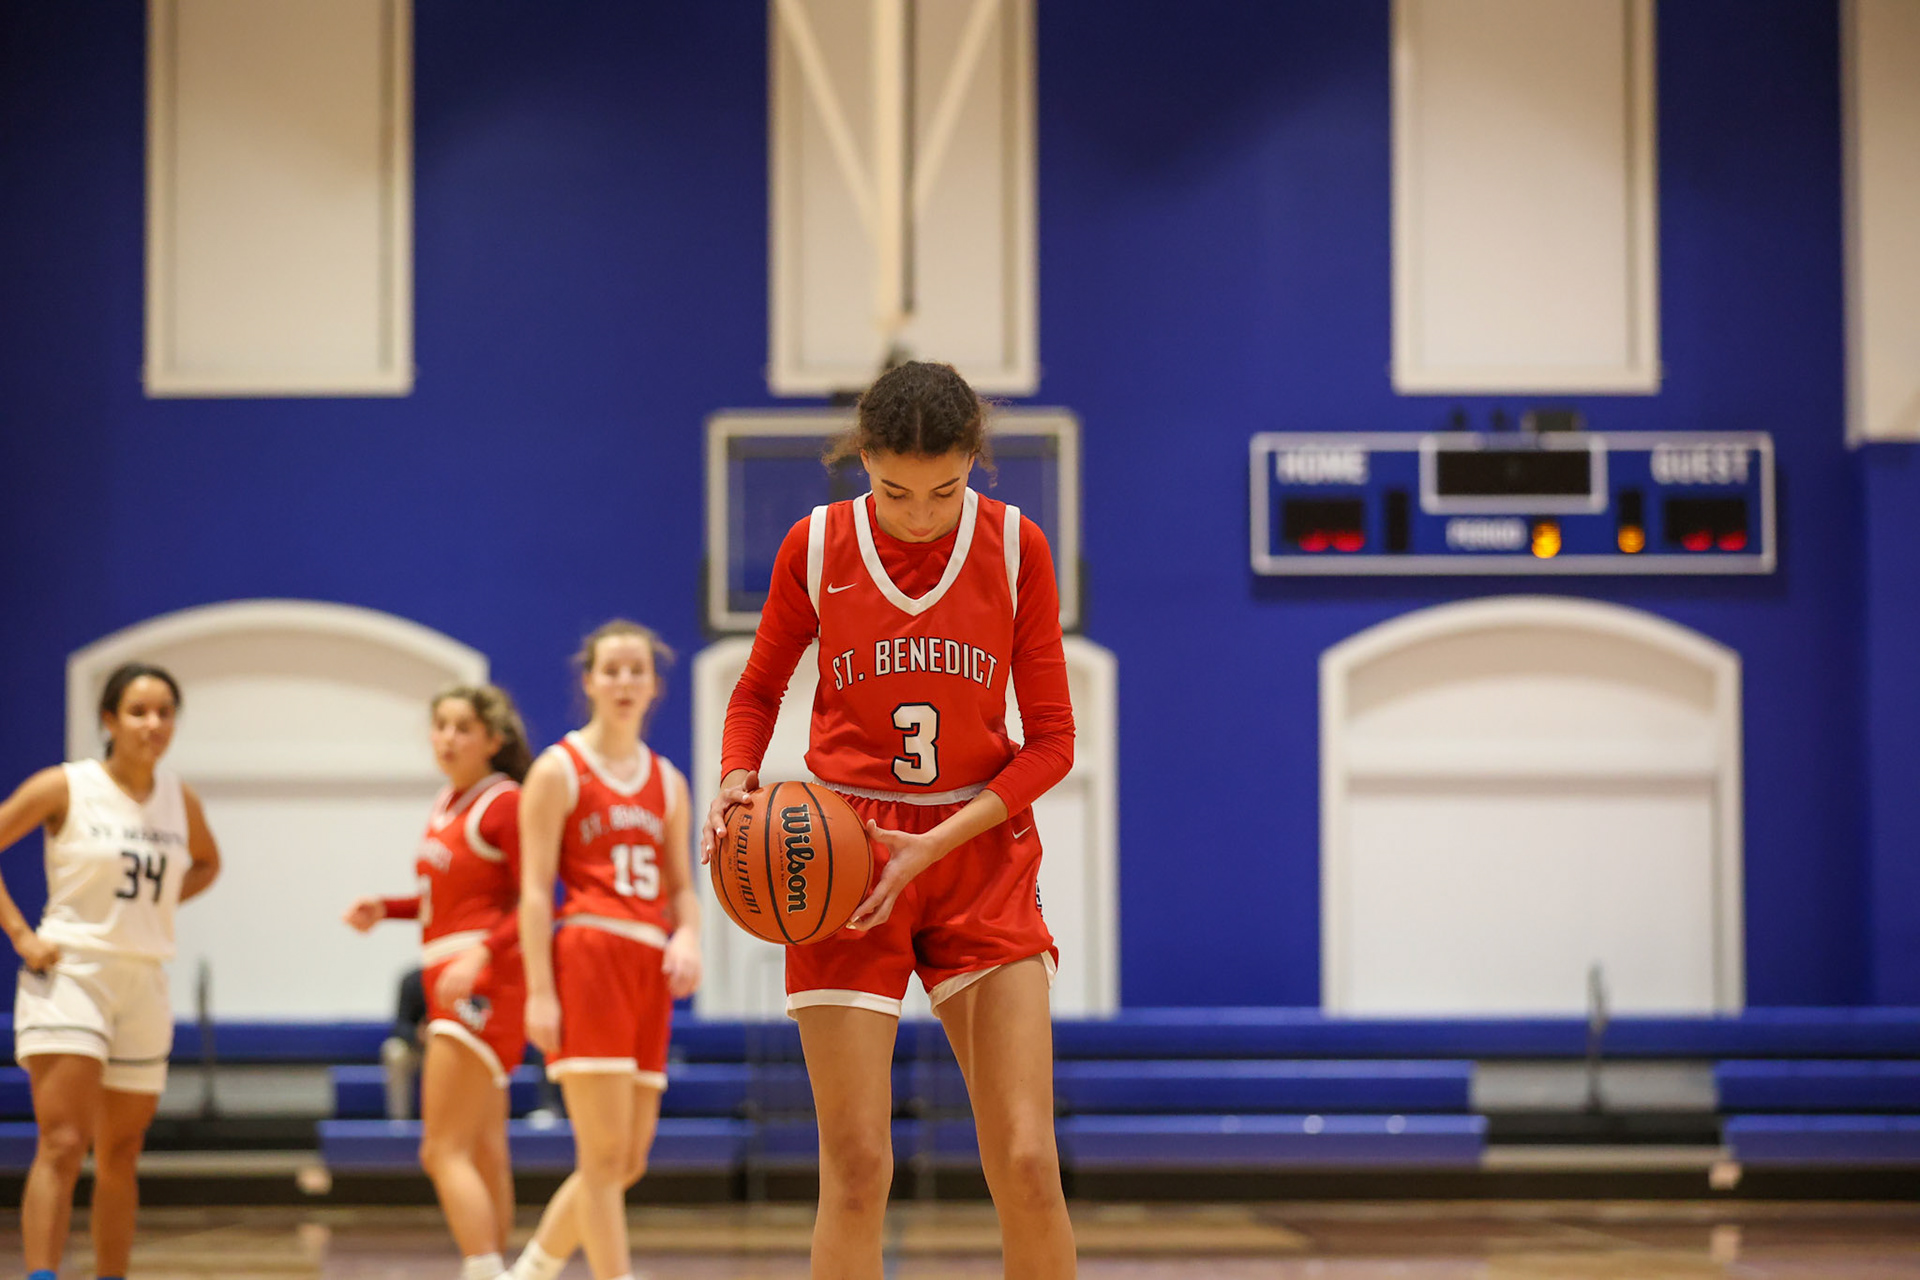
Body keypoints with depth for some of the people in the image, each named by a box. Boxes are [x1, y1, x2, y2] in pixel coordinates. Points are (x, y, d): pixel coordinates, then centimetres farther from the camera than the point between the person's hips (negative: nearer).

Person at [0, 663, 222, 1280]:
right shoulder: (65, 787, -7)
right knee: (62, 1145, -16)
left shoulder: (179, 799, 7)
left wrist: (154, 905, 8)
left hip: (144, 983, 5)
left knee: (120, 1155, 11)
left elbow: (207, 863, 26)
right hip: (68, 975, -5)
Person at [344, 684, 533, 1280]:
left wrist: (481, 953, -28)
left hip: (483, 983, -9)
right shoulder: (447, 804, 15)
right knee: (484, 1154, 14)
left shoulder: (504, 805, -11)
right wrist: (385, 910, 11)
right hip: (450, 985, 9)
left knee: (444, 1152, -14)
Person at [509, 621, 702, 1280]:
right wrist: (539, 991, -13)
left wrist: (689, 937, -4)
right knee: (604, 1152, -10)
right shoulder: (559, 769, 1)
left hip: (650, 967, 6)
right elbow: (535, 887, -4)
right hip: (587, 956, -6)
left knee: (629, 1159, 6)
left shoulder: (668, 782, 18)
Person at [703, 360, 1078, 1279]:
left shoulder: (1016, 548, -4)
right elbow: (757, 692, 13)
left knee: (1026, 1164, -8)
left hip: (982, 855, 1)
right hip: (843, 857, 0)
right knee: (856, 1164, -7)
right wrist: (736, 785, -8)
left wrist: (936, 843, -14)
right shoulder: (815, 548, -3)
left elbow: (1050, 738, -1)